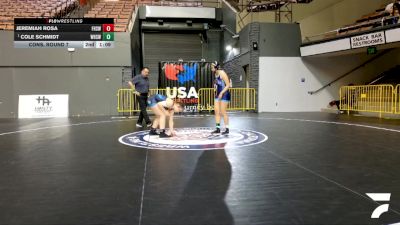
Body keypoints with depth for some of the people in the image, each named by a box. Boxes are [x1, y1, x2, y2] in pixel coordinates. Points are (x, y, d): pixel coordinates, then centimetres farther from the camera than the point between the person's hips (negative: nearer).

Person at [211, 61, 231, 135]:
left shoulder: (222, 73, -12)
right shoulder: (216, 74, 13)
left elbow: (228, 85, -15)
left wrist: (221, 93, -20)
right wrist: (217, 93, 13)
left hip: (224, 95, -9)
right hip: (218, 95, 9)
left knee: (223, 112, -5)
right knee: (216, 111, 6)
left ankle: (227, 129, 5)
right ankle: (218, 128, 12)